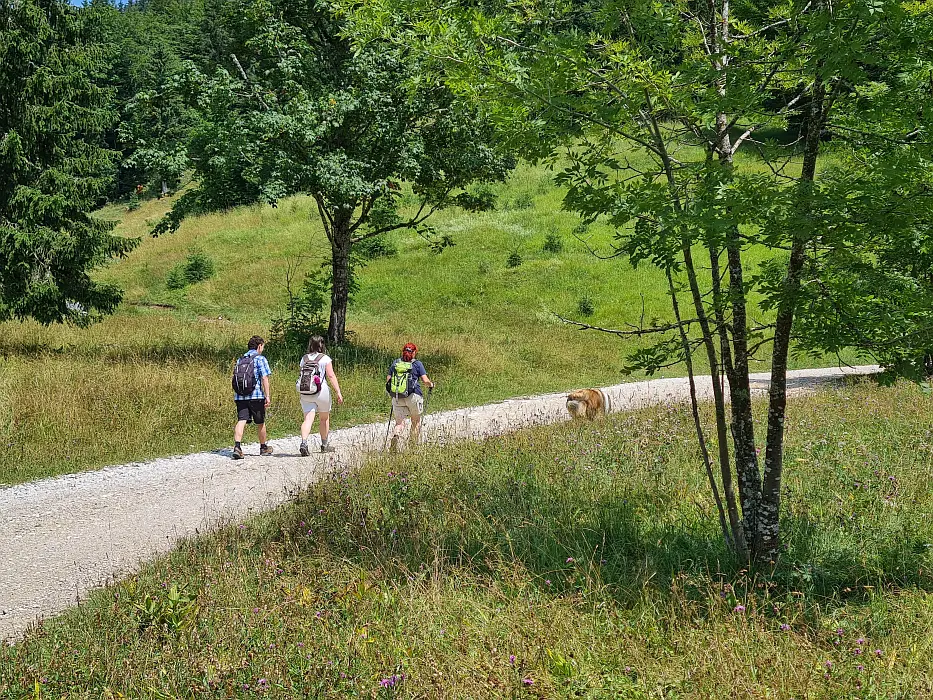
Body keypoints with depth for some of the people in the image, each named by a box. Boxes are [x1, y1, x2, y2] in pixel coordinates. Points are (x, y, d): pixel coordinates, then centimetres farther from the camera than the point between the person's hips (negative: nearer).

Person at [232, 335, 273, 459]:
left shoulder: (240, 360, 16)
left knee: (241, 421, -6)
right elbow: (264, 378, -10)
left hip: (239, 396, 4)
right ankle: (263, 448, 27)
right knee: (260, 423, 12)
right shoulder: (260, 359, -3)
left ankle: (237, 446, -26)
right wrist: (268, 396, -12)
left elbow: (236, 378, 18)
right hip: (256, 396, -4)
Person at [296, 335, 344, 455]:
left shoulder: (304, 359, 9)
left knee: (308, 418, -3)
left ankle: (304, 442, -24)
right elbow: (331, 376, -11)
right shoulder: (325, 359, -4)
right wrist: (338, 392, -12)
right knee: (324, 418, 16)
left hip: (305, 393, 3)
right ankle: (324, 445, 26)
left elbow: (301, 375, 14)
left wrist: (300, 394, 25)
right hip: (321, 391, -3)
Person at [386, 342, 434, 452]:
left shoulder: (395, 363, 9)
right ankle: (413, 445, 18)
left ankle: (395, 436, -25)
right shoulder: (417, 364, 0)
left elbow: (388, 382, 7)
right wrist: (431, 385, 15)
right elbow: (425, 381, -6)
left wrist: (391, 393, 25)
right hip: (413, 396, -2)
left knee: (399, 422, 5)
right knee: (416, 422, 17)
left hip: (397, 398, 2)